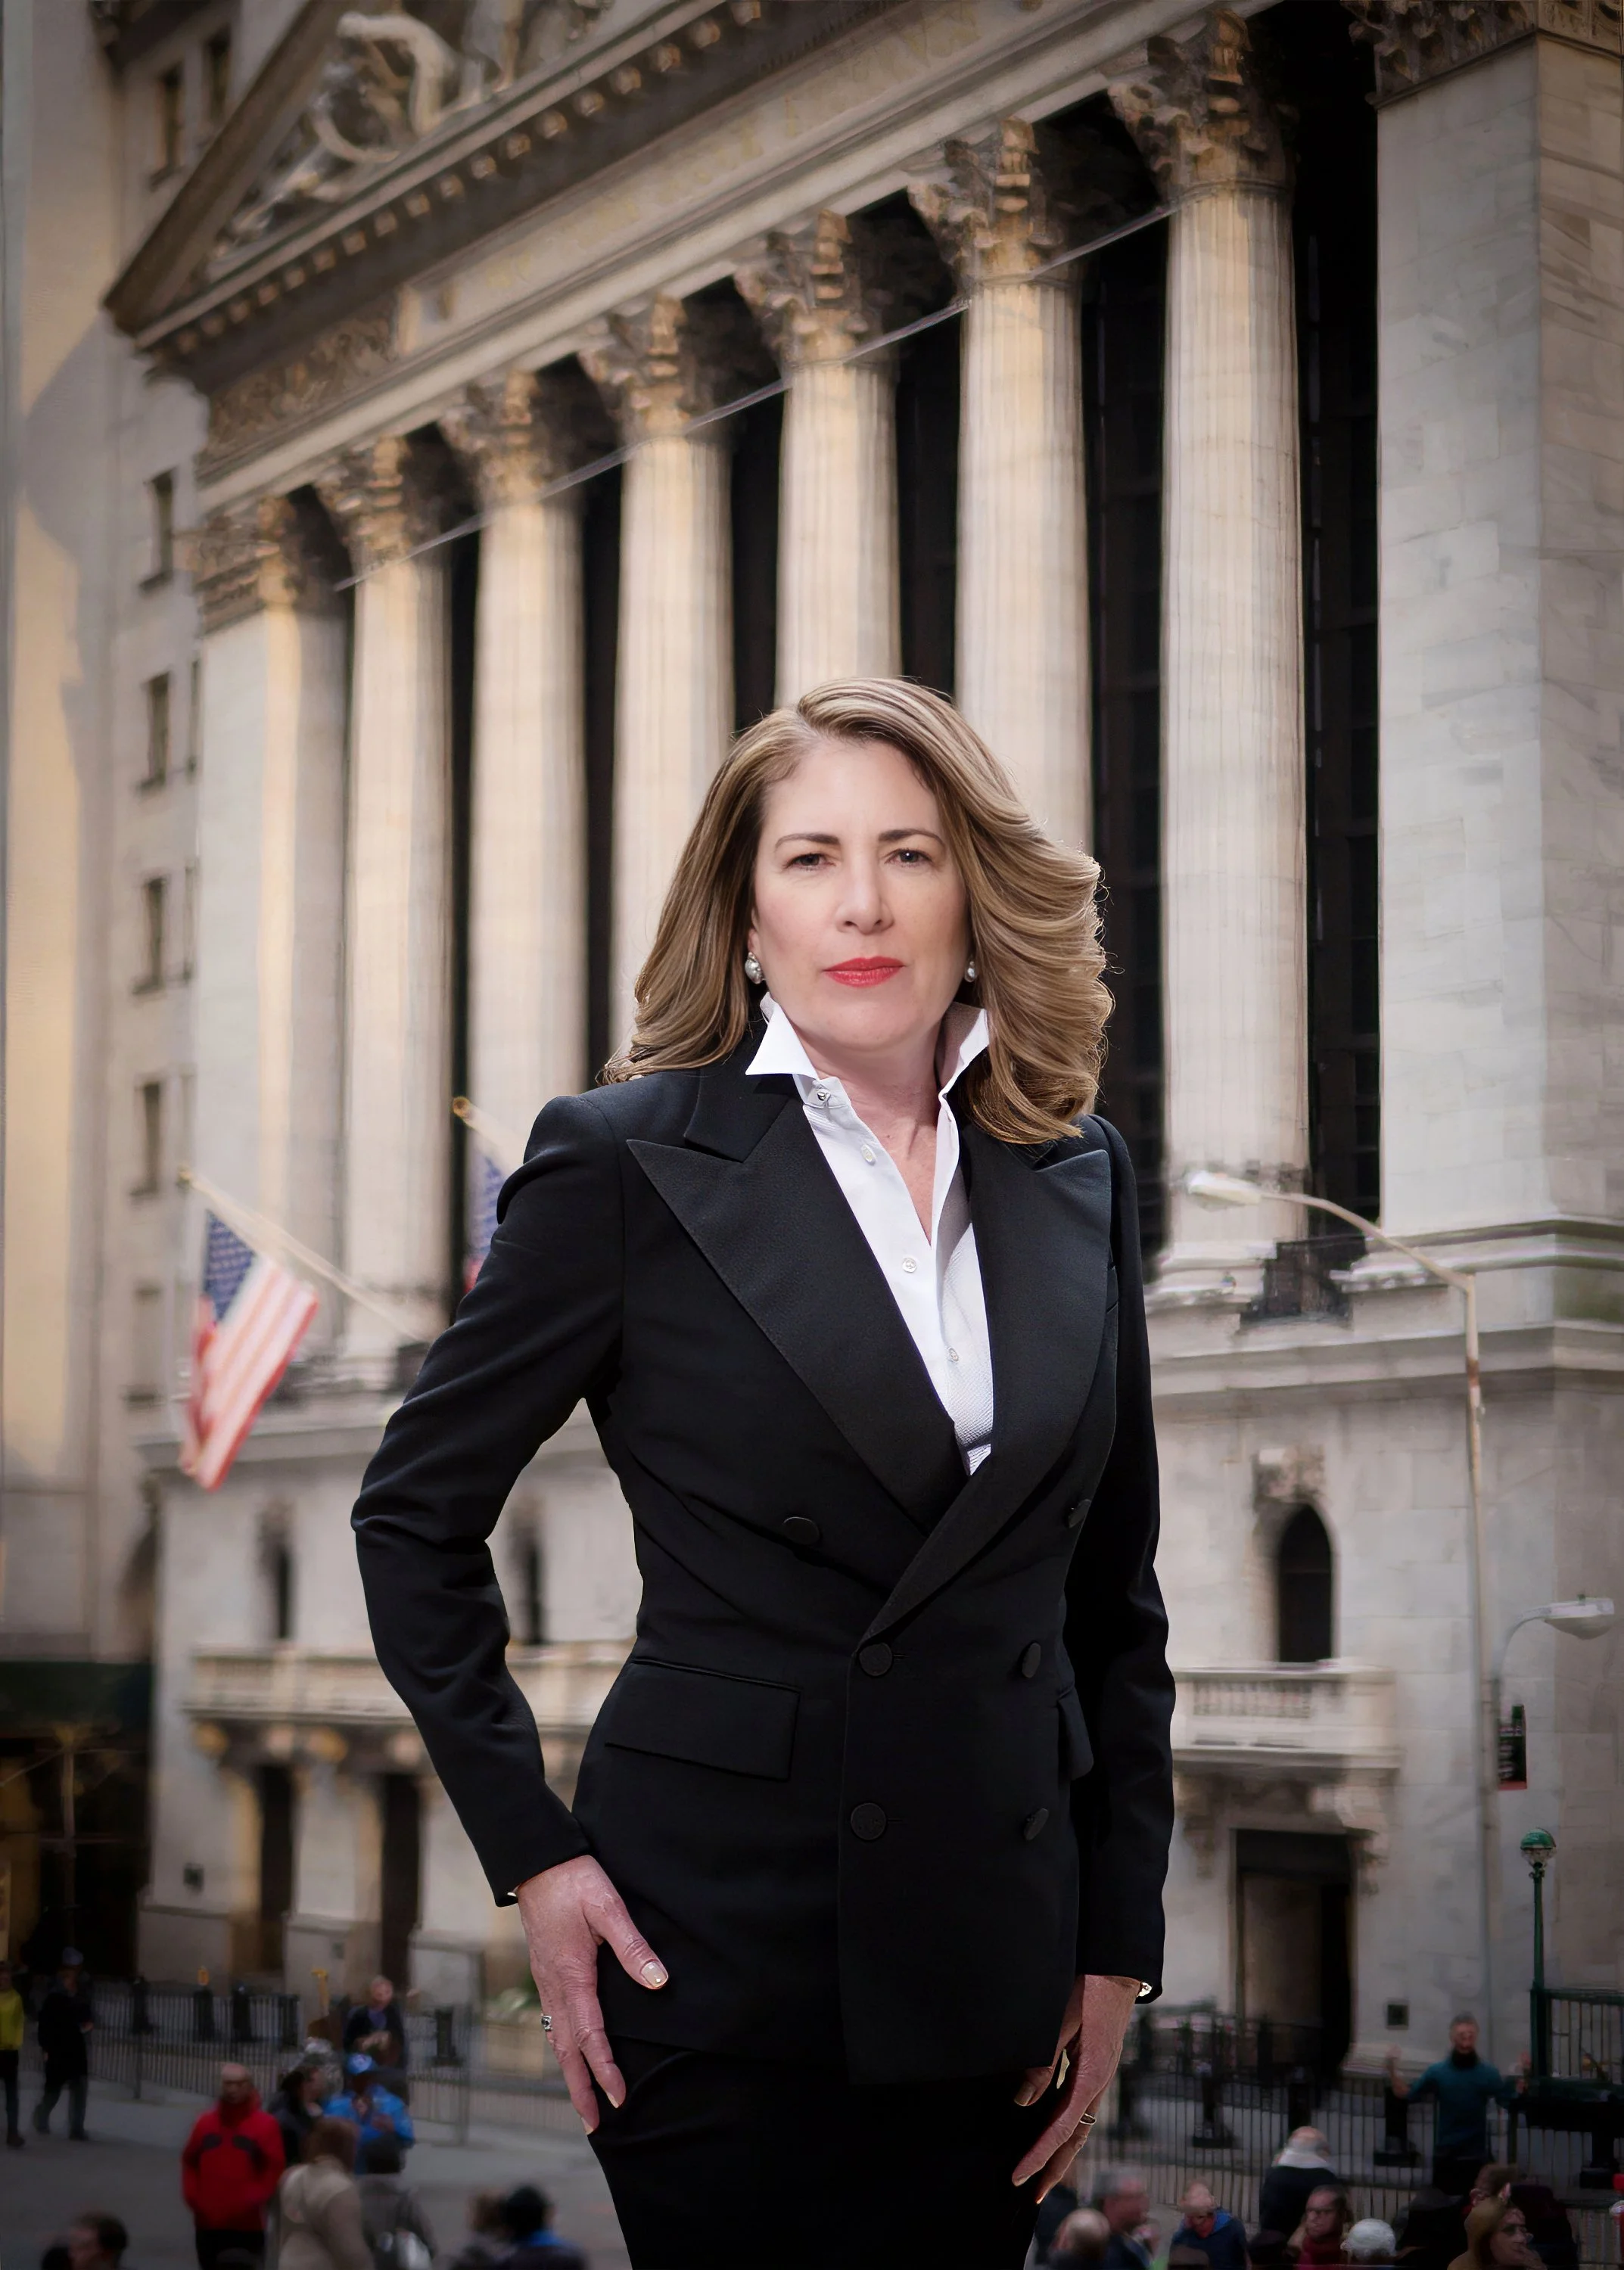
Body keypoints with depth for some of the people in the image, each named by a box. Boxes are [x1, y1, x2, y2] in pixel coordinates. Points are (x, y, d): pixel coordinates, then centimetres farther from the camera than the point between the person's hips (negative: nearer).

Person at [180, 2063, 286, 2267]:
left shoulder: (265, 2125, -4)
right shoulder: (205, 2122, 9)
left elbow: (274, 2169, -7)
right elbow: (189, 2162, 15)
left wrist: (252, 2201, -17)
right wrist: (192, 2196, 1)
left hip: (247, 2224, -4)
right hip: (208, 2223, 4)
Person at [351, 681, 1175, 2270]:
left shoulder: (1078, 1182, 7)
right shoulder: (628, 1163, -5)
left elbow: (1113, 1590, 12)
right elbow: (415, 1513, 1)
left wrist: (1119, 1936, 7)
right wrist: (530, 1850, -5)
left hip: (991, 1947, 4)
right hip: (719, 1943, -4)